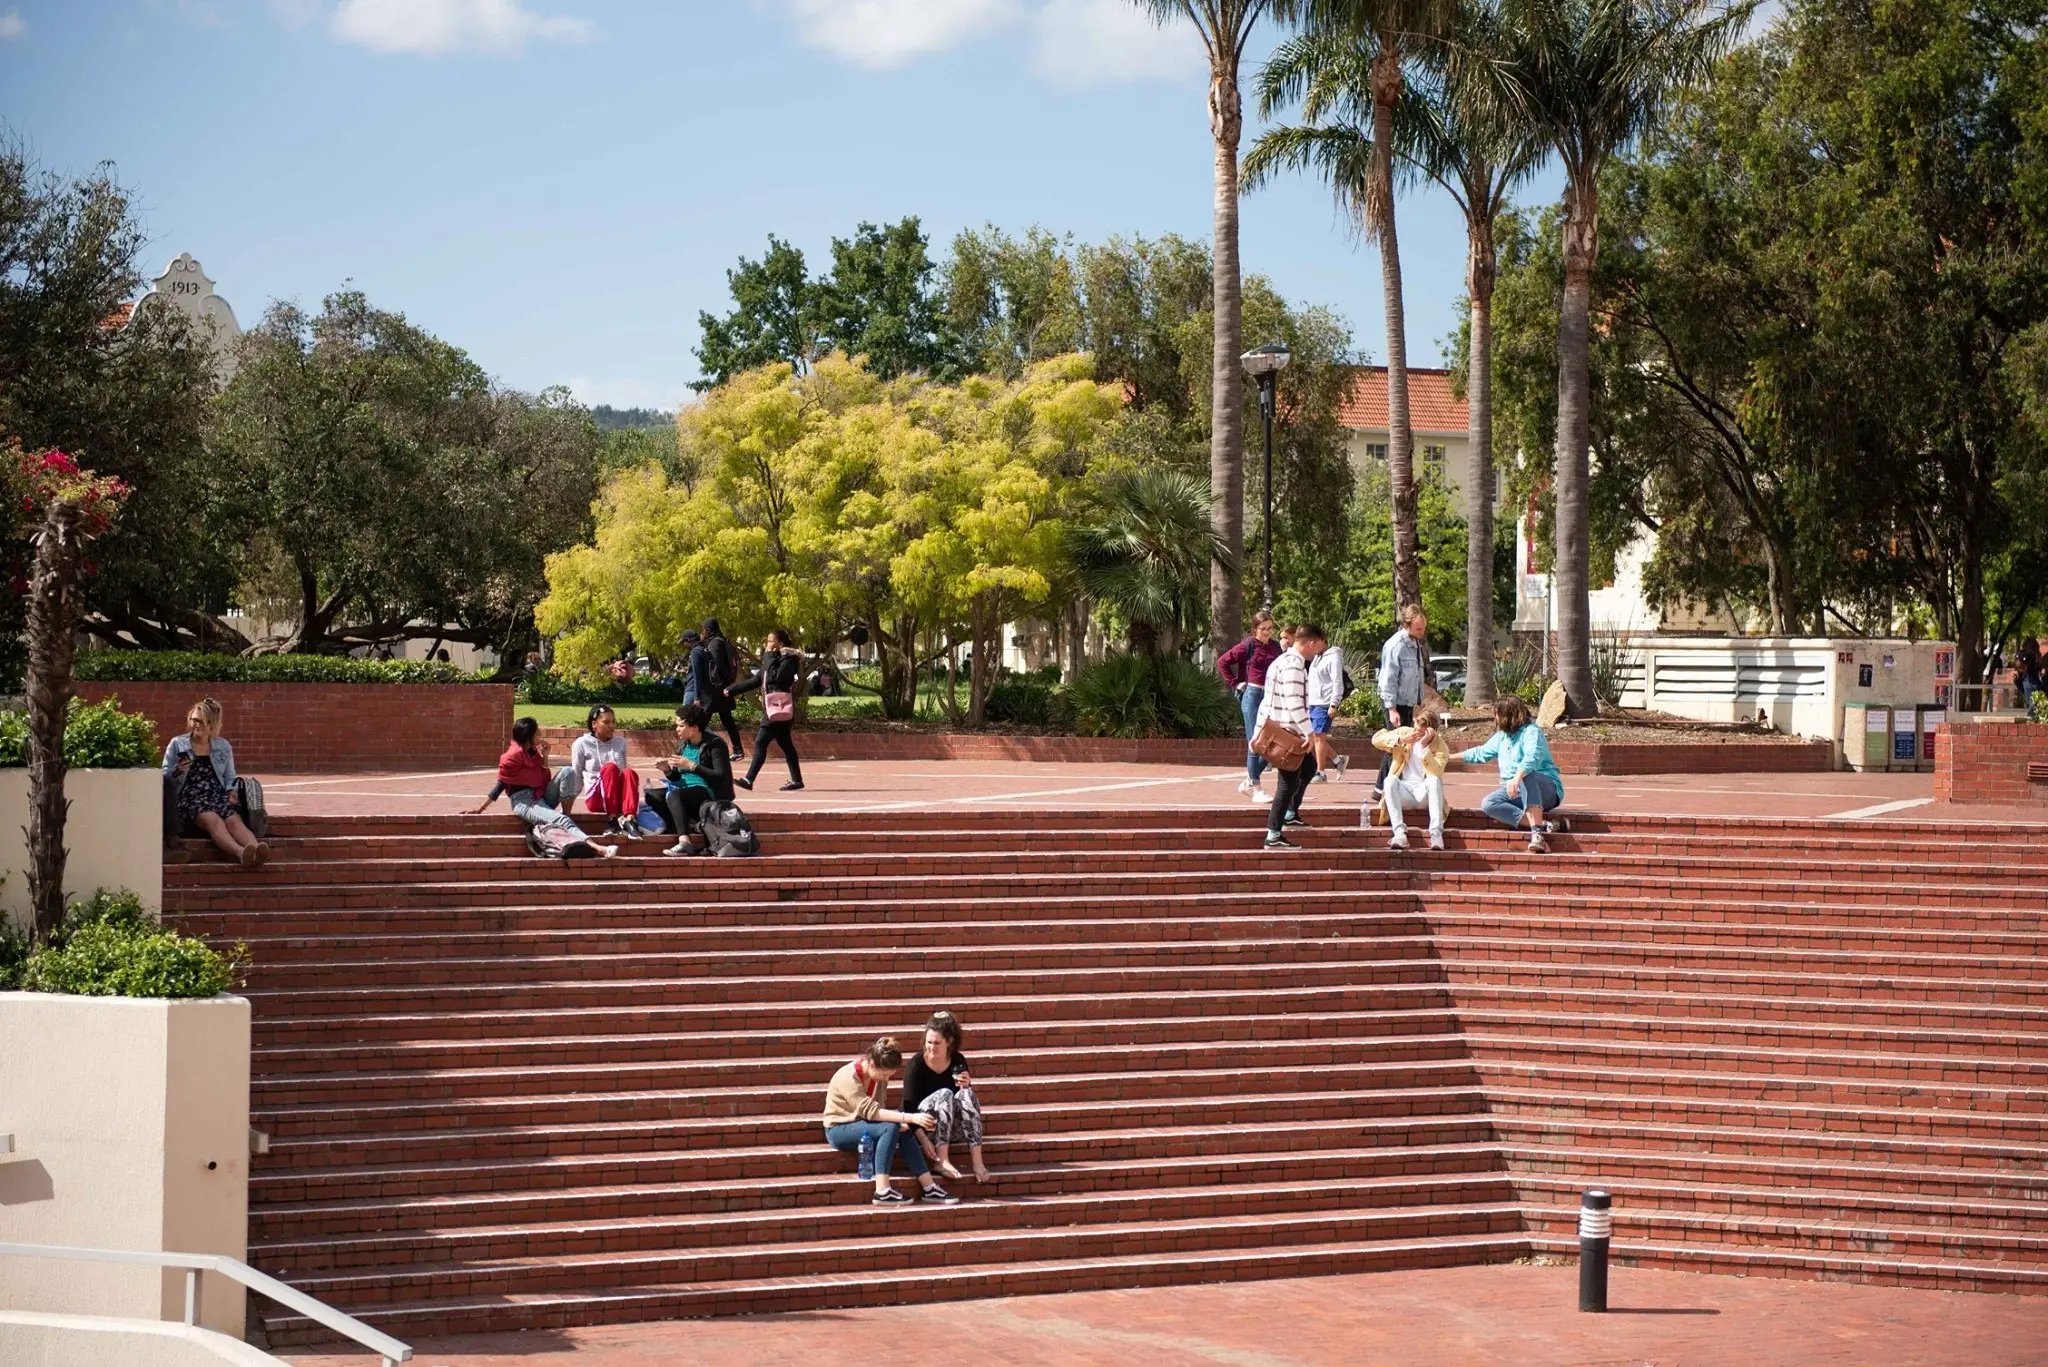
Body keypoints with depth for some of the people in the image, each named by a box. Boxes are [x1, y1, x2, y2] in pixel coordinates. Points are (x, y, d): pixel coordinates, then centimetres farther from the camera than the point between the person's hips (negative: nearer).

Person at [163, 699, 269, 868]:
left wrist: (232, 791, -1)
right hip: (190, 797, -3)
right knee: (213, 820, -36)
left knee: (234, 820, -32)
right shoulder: (177, 744, 15)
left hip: (218, 795, 3)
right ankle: (241, 853, -64)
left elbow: (230, 778, 22)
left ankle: (257, 850, -62)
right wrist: (178, 770, -8)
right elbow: (165, 777, 14)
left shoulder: (223, 746, 21)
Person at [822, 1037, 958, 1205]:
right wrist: (909, 1118, -37)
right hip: (839, 1130, -7)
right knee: (889, 1128, -30)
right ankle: (882, 1192, -36)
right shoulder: (848, 1077, -25)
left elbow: (877, 1109, -4)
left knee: (903, 1132, -18)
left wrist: (899, 1122, -25)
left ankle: (929, 1188, -19)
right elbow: (870, 1111, -31)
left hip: (861, 1126, 7)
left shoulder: (878, 1075, -1)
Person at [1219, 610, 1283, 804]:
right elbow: (1222, 662, -3)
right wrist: (1235, 683, -4)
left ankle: (1248, 782, 20)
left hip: (1271, 697, 6)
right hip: (1252, 695, -6)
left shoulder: (1276, 647, 10)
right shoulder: (1248, 646, -5)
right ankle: (1256, 790, 2)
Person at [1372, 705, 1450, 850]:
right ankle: (1399, 832, -42)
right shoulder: (1405, 732, 3)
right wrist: (1400, 740, -21)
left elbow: (1436, 772, -23)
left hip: (1425, 791, -1)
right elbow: (1376, 739, -8)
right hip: (1404, 791, 1)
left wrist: (1424, 746, -28)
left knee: (1434, 779, -33)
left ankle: (1436, 833, -41)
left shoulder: (1440, 747, -4)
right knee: (1390, 780, -30)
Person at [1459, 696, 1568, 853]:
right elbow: (1481, 753, 33)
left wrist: (1517, 778, -47)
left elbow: (1532, 757, -31)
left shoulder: (1531, 732, -11)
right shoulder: (1502, 736, 17)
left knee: (1527, 775, -41)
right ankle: (1545, 825, -32)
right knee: (1488, 804, -21)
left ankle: (1537, 832, -53)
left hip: (1547, 789, -8)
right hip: (1517, 792, 8)